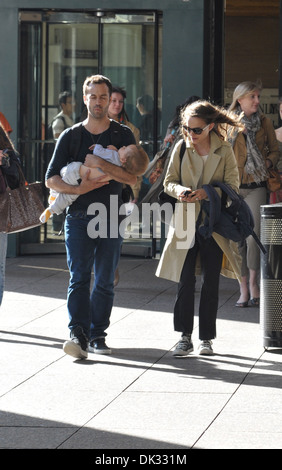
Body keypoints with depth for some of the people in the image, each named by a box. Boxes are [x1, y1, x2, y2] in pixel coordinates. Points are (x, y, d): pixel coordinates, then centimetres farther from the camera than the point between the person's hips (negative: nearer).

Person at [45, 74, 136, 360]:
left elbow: (134, 178, -7)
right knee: (79, 277, -12)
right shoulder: (70, 136, 7)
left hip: (111, 216, 1)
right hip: (78, 217, -1)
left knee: (105, 281, 4)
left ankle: (97, 334, 12)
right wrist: (77, 189, -13)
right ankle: (78, 334, -19)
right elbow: (51, 179, 4)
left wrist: (102, 165, -19)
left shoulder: (123, 135, 5)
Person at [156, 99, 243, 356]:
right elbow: (169, 181, 7)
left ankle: (206, 338, 14)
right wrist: (179, 190, -16)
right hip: (186, 221, 1)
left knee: (211, 282, 5)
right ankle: (185, 337, 5)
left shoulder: (225, 150, -1)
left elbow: (232, 186, -3)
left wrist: (207, 193, -19)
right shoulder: (181, 148, 4)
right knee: (185, 281, -2)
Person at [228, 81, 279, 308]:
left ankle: (253, 283, 10)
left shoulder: (264, 122, 6)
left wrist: (268, 163, -5)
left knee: (253, 236, -9)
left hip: (256, 185, 0)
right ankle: (244, 289, 8)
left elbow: (274, 150, 13)